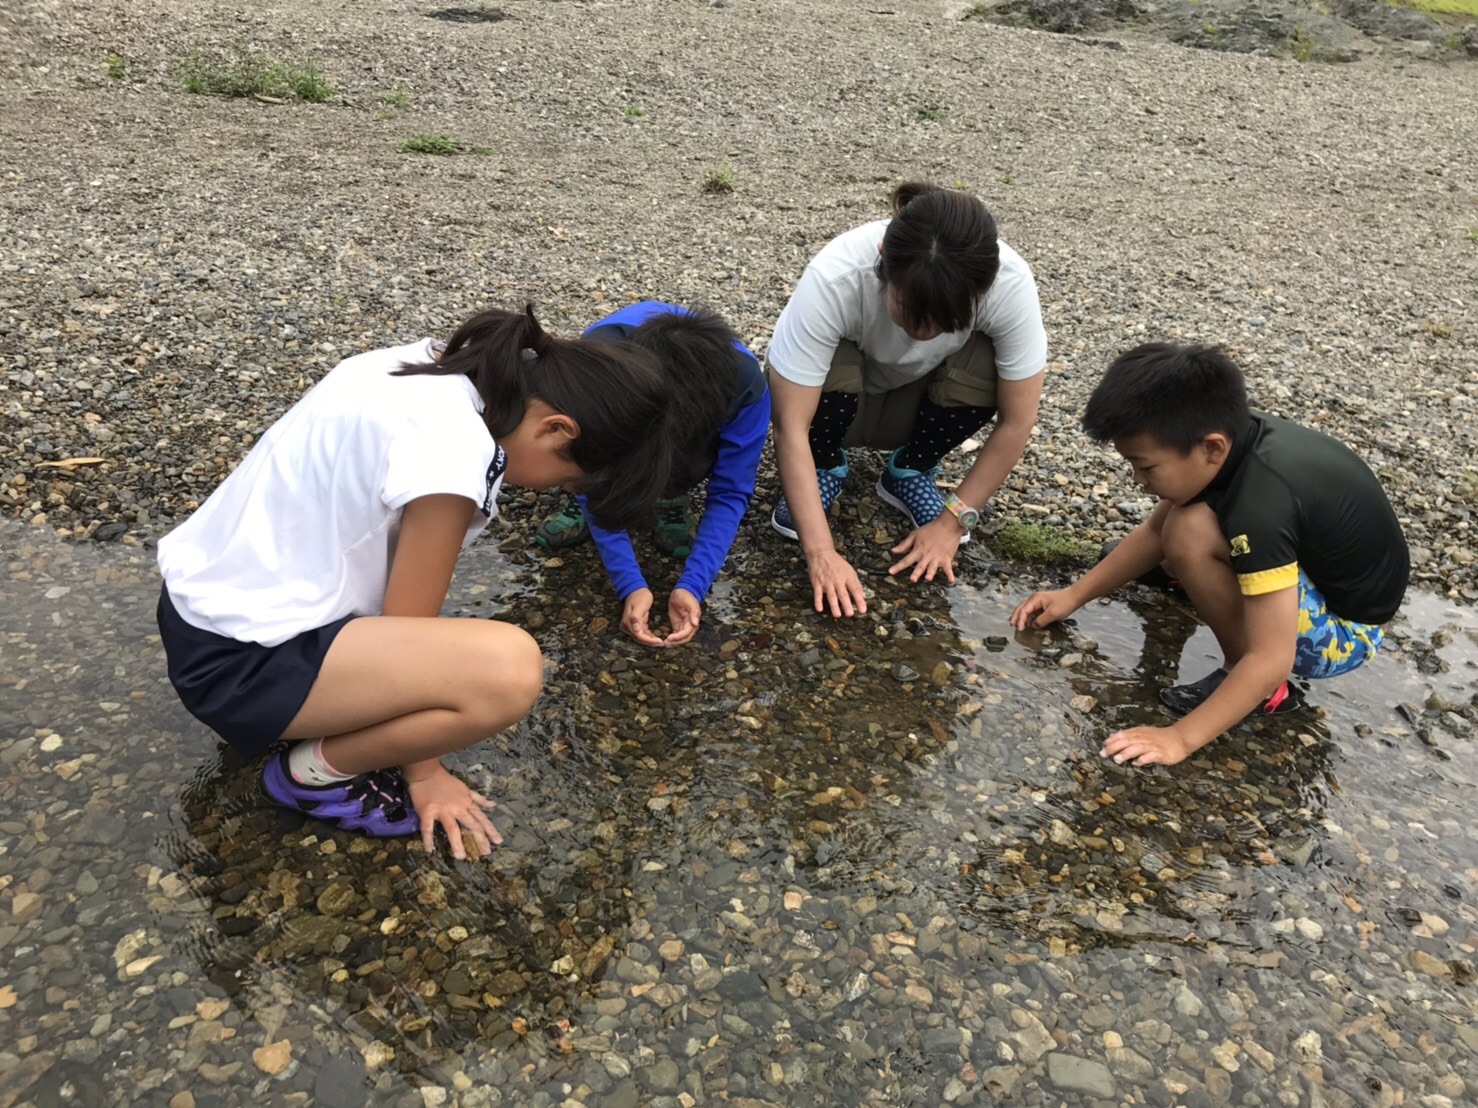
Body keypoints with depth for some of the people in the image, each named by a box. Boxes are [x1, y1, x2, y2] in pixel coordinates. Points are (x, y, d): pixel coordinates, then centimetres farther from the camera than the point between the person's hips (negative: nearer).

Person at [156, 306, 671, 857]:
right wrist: (422, 772, 0)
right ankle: (317, 769, 1)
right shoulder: (453, 451, -24)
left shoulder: (435, 368, 2)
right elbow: (405, 629, -15)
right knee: (510, 669, -24)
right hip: (235, 657, -10)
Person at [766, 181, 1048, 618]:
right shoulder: (834, 279, -39)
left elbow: (1016, 422, -22)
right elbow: (791, 427, -36)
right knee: (834, 371, -36)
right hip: (841, 395, -1)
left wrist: (954, 520, -23)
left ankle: (909, 474, -2)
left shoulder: (1010, 283, -33)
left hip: (913, 402, 2)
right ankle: (827, 471, -3)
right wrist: (821, 553, -40)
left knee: (986, 364, -30)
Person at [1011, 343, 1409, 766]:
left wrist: (1180, 738, -35)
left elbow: (1271, 660, -37)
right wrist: (1074, 596, 0)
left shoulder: (1262, 505, -37)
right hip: (1324, 566, 8)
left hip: (1343, 630, -8)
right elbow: (1156, 531, 3)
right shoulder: (1229, 438, -11)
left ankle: (1263, 692, -10)